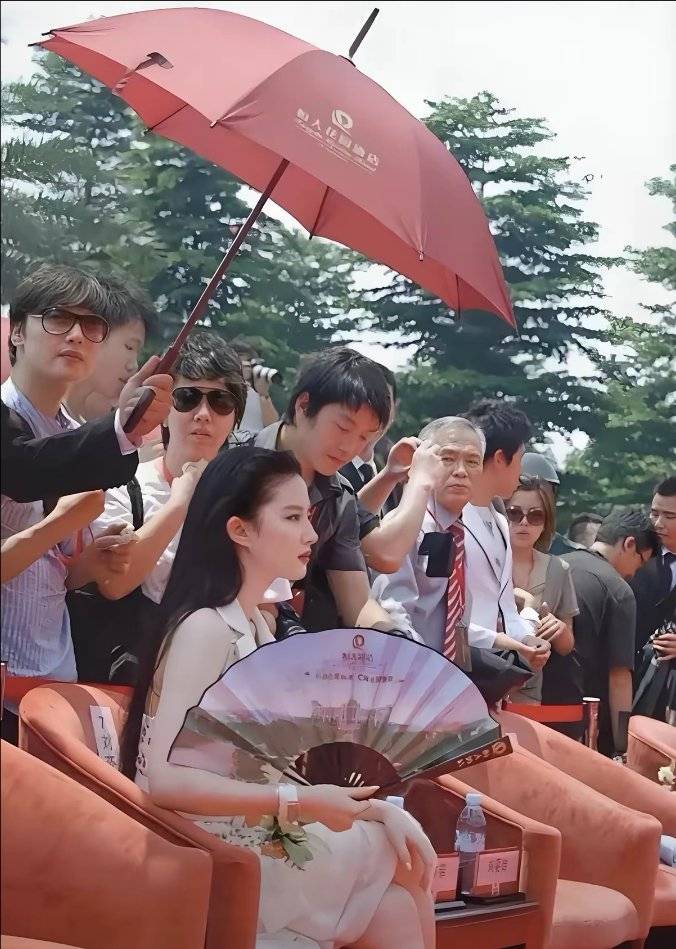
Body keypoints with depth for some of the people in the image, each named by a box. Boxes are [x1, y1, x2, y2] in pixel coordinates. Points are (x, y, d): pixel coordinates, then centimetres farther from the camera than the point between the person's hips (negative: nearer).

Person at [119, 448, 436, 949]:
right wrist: (301, 803, -25)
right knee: (407, 861, 0)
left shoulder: (256, 624, 8)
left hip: (261, 838, 8)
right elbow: (167, 778, -26)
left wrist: (375, 808, -3)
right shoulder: (204, 628, -20)